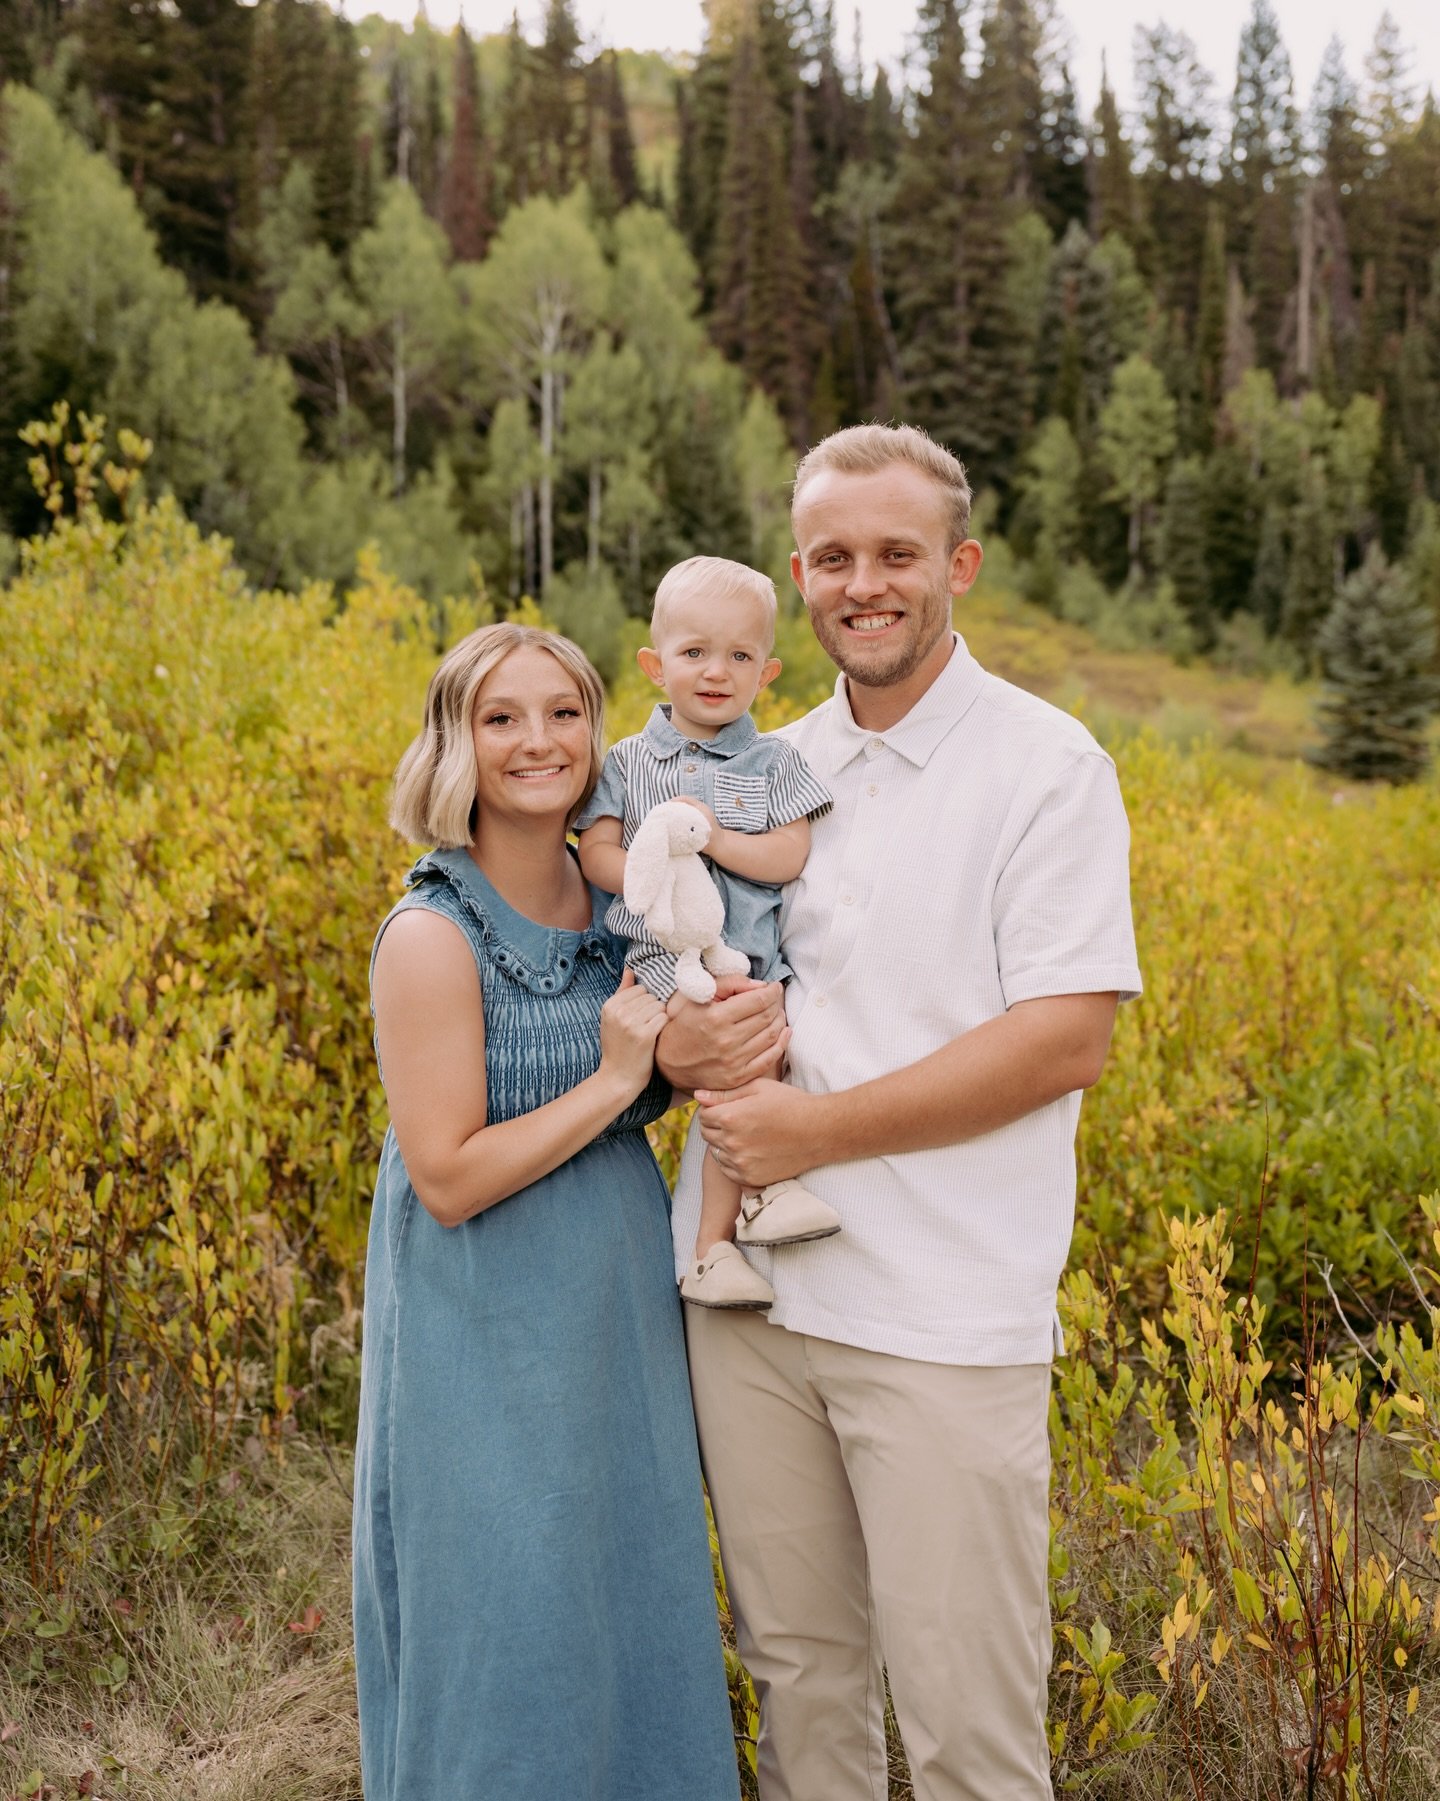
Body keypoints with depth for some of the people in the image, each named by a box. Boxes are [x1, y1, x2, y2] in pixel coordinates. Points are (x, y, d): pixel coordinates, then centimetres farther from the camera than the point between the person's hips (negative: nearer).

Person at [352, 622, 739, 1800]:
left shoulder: (615, 901, 0)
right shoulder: (432, 939, -20)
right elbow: (447, 1179, -20)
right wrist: (609, 1080, -22)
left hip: (621, 1313, 7)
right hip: (492, 1342, -7)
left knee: (634, 1601, 21)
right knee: (514, 1627, 9)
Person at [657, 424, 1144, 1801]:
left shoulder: (1046, 766, -6)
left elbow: (1065, 1040, -14)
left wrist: (814, 1130, -16)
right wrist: (681, 1042, -7)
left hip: (944, 1316, -5)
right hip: (747, 1287, 5)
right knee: (796, 1670, 17)